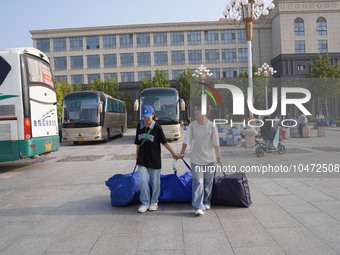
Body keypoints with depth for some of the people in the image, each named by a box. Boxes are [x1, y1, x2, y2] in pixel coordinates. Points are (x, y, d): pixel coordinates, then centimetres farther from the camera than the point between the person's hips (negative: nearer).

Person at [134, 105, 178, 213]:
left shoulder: (157, 127, -8)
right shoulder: (139, 126, 4)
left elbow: (164, 142, -4)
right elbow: (138, 143, 12)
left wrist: (173, 153, -7)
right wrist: (137, 157, 14)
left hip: (154, 159, -3)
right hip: (142, 160, 3)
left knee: (155, 182, 7)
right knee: (143, 180, -3)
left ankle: (154, 202, 25)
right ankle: (145, 203, 11)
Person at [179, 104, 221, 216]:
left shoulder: (212, 126, -12)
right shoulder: (192, 125, -8)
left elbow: (216, 144, -6)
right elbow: (186, 141, 0)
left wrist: (219, 157, -1)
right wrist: (182, 152, 6)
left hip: (210, 159, 0)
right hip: (196, 159, 0)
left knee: (208, 182, 13)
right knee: (198, 183, -4)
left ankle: (206, 202, 31)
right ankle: (198, 207, -1)